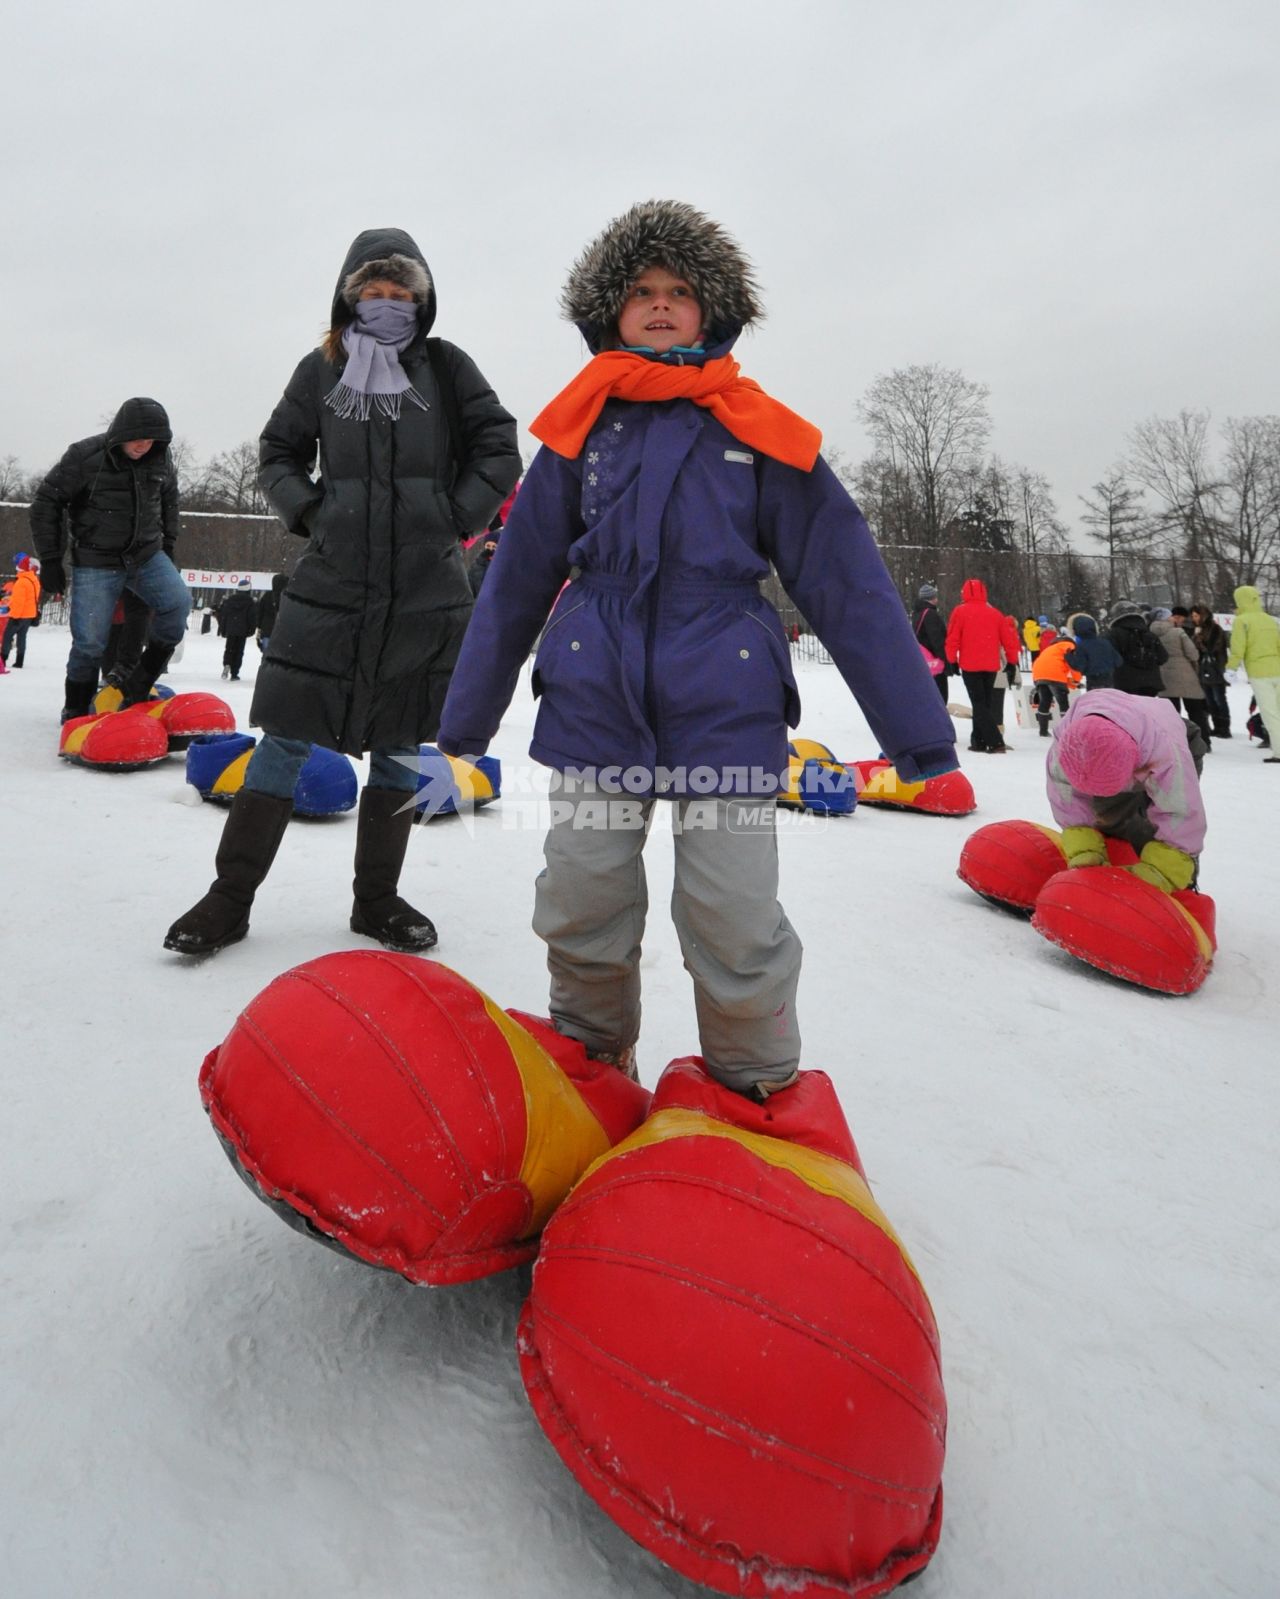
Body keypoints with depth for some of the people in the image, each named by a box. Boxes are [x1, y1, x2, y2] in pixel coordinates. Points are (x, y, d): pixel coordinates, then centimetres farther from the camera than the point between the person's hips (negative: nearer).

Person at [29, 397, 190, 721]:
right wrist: (51, 561, -6)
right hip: (96, 563, -3)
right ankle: (75, 713, 13)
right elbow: (46, 503, -6)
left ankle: (138, 686, -11)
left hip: (147, 555, 4)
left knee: (177, 603, -22)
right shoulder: (85, 456, -13)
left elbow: (169, 502, 18)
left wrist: (167, 547, 20)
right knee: (89, 642, -7)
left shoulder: (160, 460, -1)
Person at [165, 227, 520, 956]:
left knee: (401, 746, 7)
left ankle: (378, 899, 21)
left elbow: (499, 452, 6)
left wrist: (455, 519, -2)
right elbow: (278, 454, 16)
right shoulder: (322, 369, 9)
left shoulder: (447, 367, 7)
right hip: (330, 587, 0)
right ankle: (231, 896, 12)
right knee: (287, 740, -1)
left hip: (425, 594, 0)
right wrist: (310, 512, 1)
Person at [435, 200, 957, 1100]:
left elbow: (845, 580, 3)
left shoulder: (759, 432, 5)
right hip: (595, 707, 2)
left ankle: (761, 1097, 23)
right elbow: (518, 580, 13)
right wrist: (468, 715, 15)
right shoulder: (579, 428, 10)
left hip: (723, 709, -2)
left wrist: (916, 723, -1)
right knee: (582, 916, 7)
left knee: (738, 930, -3)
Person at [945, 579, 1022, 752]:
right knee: (984, 703, 15)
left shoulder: (960, 612, -4)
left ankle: (996, 742, -16)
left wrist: (952, 660, 3)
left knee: (979, 704, -4)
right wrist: (1012, 661, 17)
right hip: (991, 666, 4)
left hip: (970, 666, -4)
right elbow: (1008, 638, 8)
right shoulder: (994, 613, 7)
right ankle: (979, 741, 16)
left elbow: (952, 639, -7)